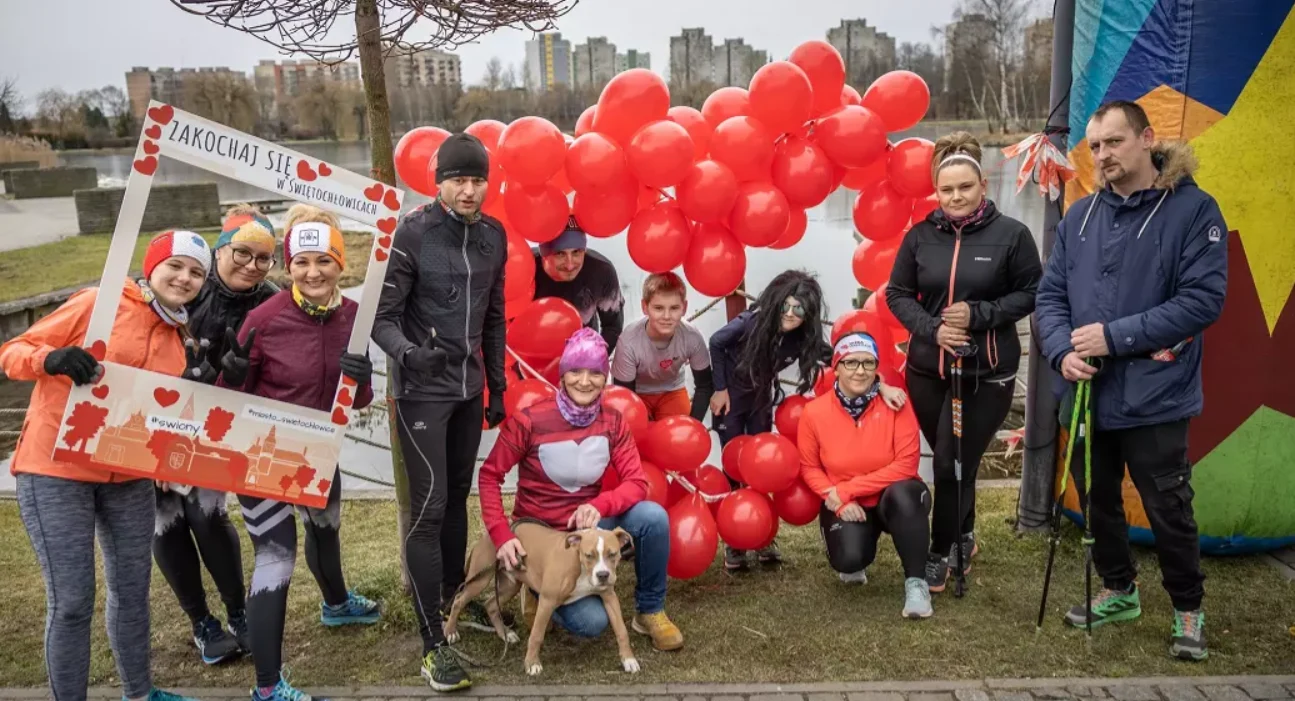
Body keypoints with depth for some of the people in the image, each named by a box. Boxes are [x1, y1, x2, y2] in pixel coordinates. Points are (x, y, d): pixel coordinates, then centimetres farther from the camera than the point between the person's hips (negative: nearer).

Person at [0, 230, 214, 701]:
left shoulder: (178, 340, 10)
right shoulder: (98, 303, -8)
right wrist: (52, 358, -27)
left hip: (128, 478, 6)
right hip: (54, 471, -6)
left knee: (132, 590, 14)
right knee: (72, 601, -4)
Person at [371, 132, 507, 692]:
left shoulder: (493, 235, 5)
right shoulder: (411, 234, -12)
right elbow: (381, 317, -13)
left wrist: (497, 387, 15)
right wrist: (408, 352, -33)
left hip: (468, 390, 6)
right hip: (422, 392, -5)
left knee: (457, 498, 16)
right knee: (429, 508, -5)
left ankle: (454, 599, 34)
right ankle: (432, 644, 3)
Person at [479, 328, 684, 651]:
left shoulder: (613, 422, -7)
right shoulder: (530, 420, -19)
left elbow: (637, 483, -12)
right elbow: (489, 476, -11)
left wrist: (600, 505, -33)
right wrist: (502, 536, -22)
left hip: (588, 524, 4)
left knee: (654, 516, -25)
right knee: (591, 621, -22)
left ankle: (650, 611, -2)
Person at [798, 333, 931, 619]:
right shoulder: (815, 412, -12)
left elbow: (906, 464, -19)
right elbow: (809, 468, 0)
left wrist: (847, 488, -20)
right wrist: (839, 499, -18)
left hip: (891, 499, -1)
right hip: (845, 506, 1)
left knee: (903, 494, -37)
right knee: (848, 559, -27)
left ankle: (915, 581, -19)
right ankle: (856, 564, 15)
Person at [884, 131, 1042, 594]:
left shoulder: (1011, 234, -8)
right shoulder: (920, 235, 0)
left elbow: (1031, 294, -2)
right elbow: (897, 295, 5)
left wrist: (979, 314, -16)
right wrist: (931, 328, -12)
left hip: (987, 373, -3)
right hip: (928, 369, 3)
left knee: (954, 465, -2)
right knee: (949, 463, 15)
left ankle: (941, 554, 17)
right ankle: (964, 538, 38)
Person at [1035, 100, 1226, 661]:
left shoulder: (1192, 209, -10)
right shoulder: (1079, 216, 5)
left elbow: (1202, 299, -17)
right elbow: (1050, 293, 5)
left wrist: (1115, 337, -21)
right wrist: (1062, 351, -12)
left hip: (1154, 399, -5)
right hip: (1087, 395, 5)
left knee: (1169, 513, 6)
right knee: (1098, 503, 18)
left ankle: (1188, 610, 28)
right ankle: (1118, 590, 39)